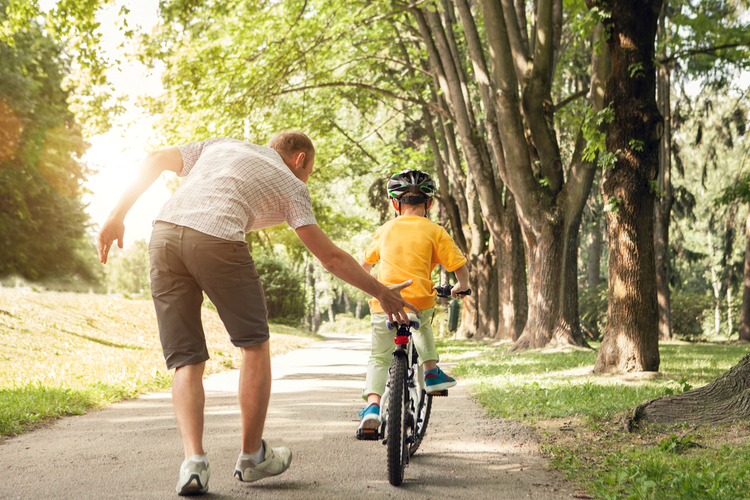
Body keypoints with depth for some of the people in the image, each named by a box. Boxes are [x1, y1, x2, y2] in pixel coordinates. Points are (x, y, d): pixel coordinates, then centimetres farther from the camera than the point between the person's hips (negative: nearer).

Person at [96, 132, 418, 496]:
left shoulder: (224, 145, 33)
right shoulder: (290, 184, 20)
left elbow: (155, 161, 22)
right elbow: (330, 257, 15)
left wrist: (117, 217, 21)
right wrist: (381, 293, 24)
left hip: (164, 234, 4)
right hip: (217, 240, -4)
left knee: (186, 360, 9)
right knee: (254, 345, 15)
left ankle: (194, 460, -8)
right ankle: (252, 457, 21)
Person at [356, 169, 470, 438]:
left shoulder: (385, 230, 12)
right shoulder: (435, 232, 3)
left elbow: (364, 265, 25)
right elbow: (461, 269, 0)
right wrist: (460, 287, 22)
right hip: (420, 302, 0)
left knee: (379, 358, 10)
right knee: (423, 324, 35)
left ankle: (372, 404, -11)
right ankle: (431, 372, 27)